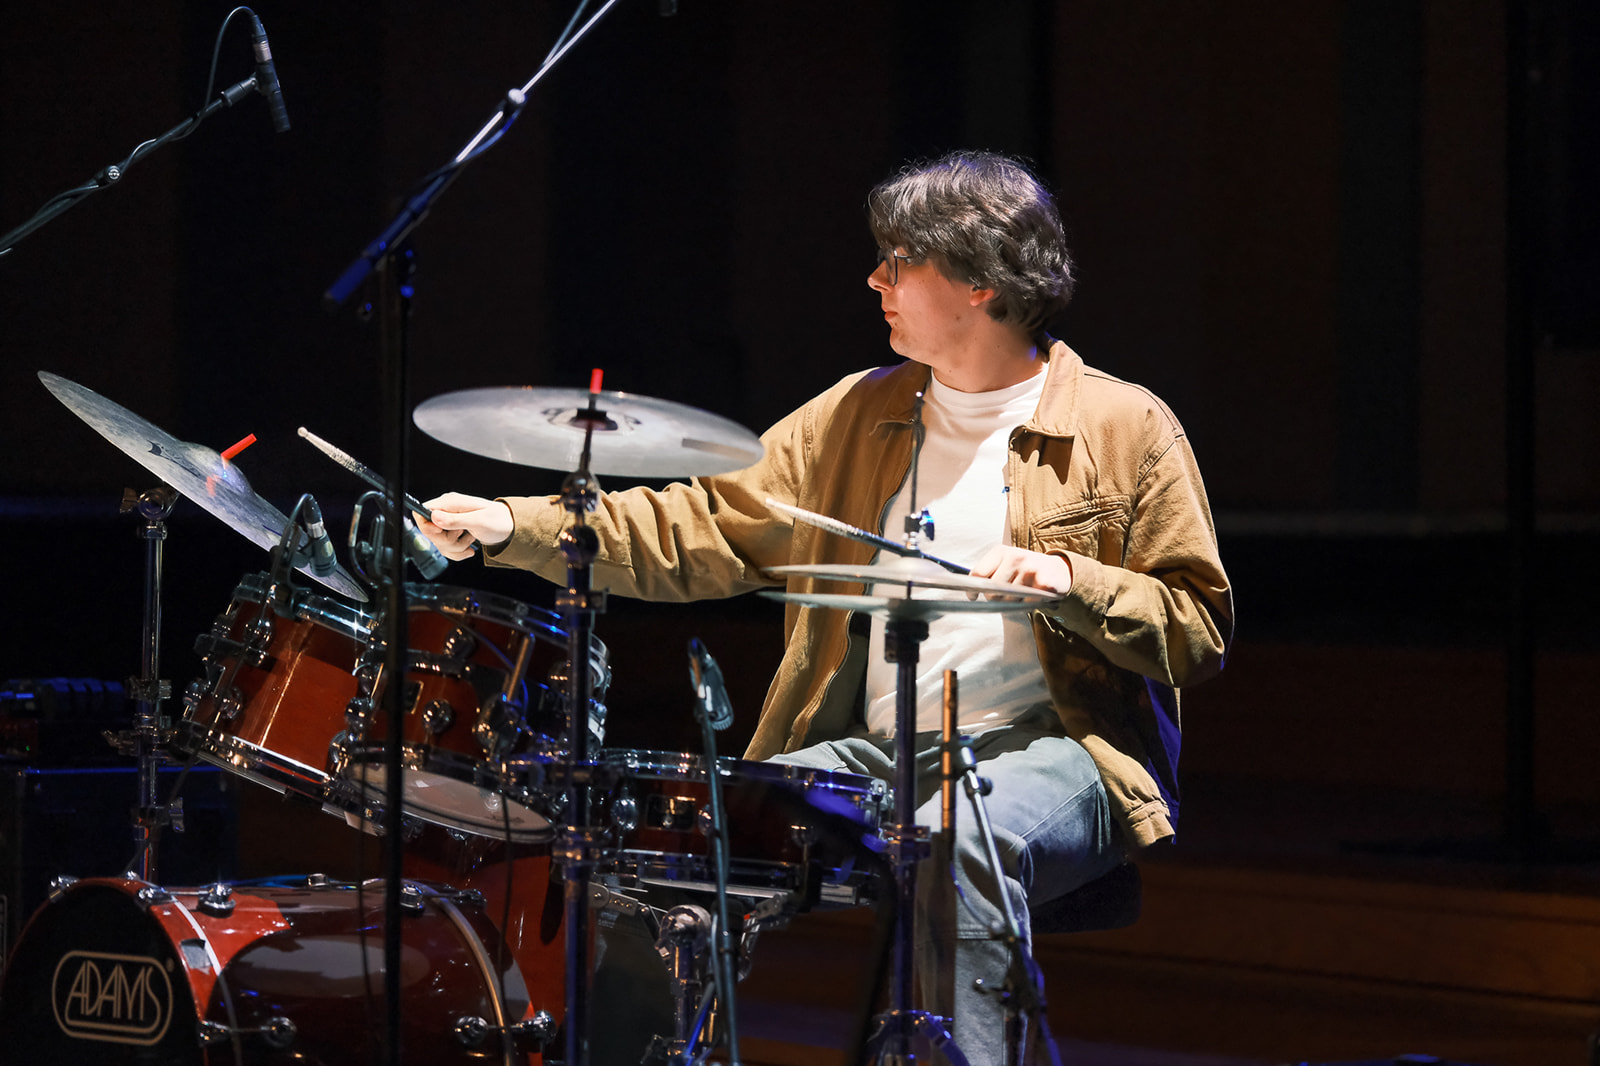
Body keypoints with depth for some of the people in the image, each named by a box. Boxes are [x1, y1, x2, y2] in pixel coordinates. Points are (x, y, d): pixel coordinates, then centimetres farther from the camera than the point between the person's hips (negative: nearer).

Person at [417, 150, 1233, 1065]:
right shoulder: (858, 415, 16)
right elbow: (706, 533, 11)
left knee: (957, 846, -38)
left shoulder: (1126, 430, 1)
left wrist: (1069, 581, -18)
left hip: (1050, 753, -5)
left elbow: (1199, 635, -1)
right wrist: (514, 528, 0)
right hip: (872, 754, 5)